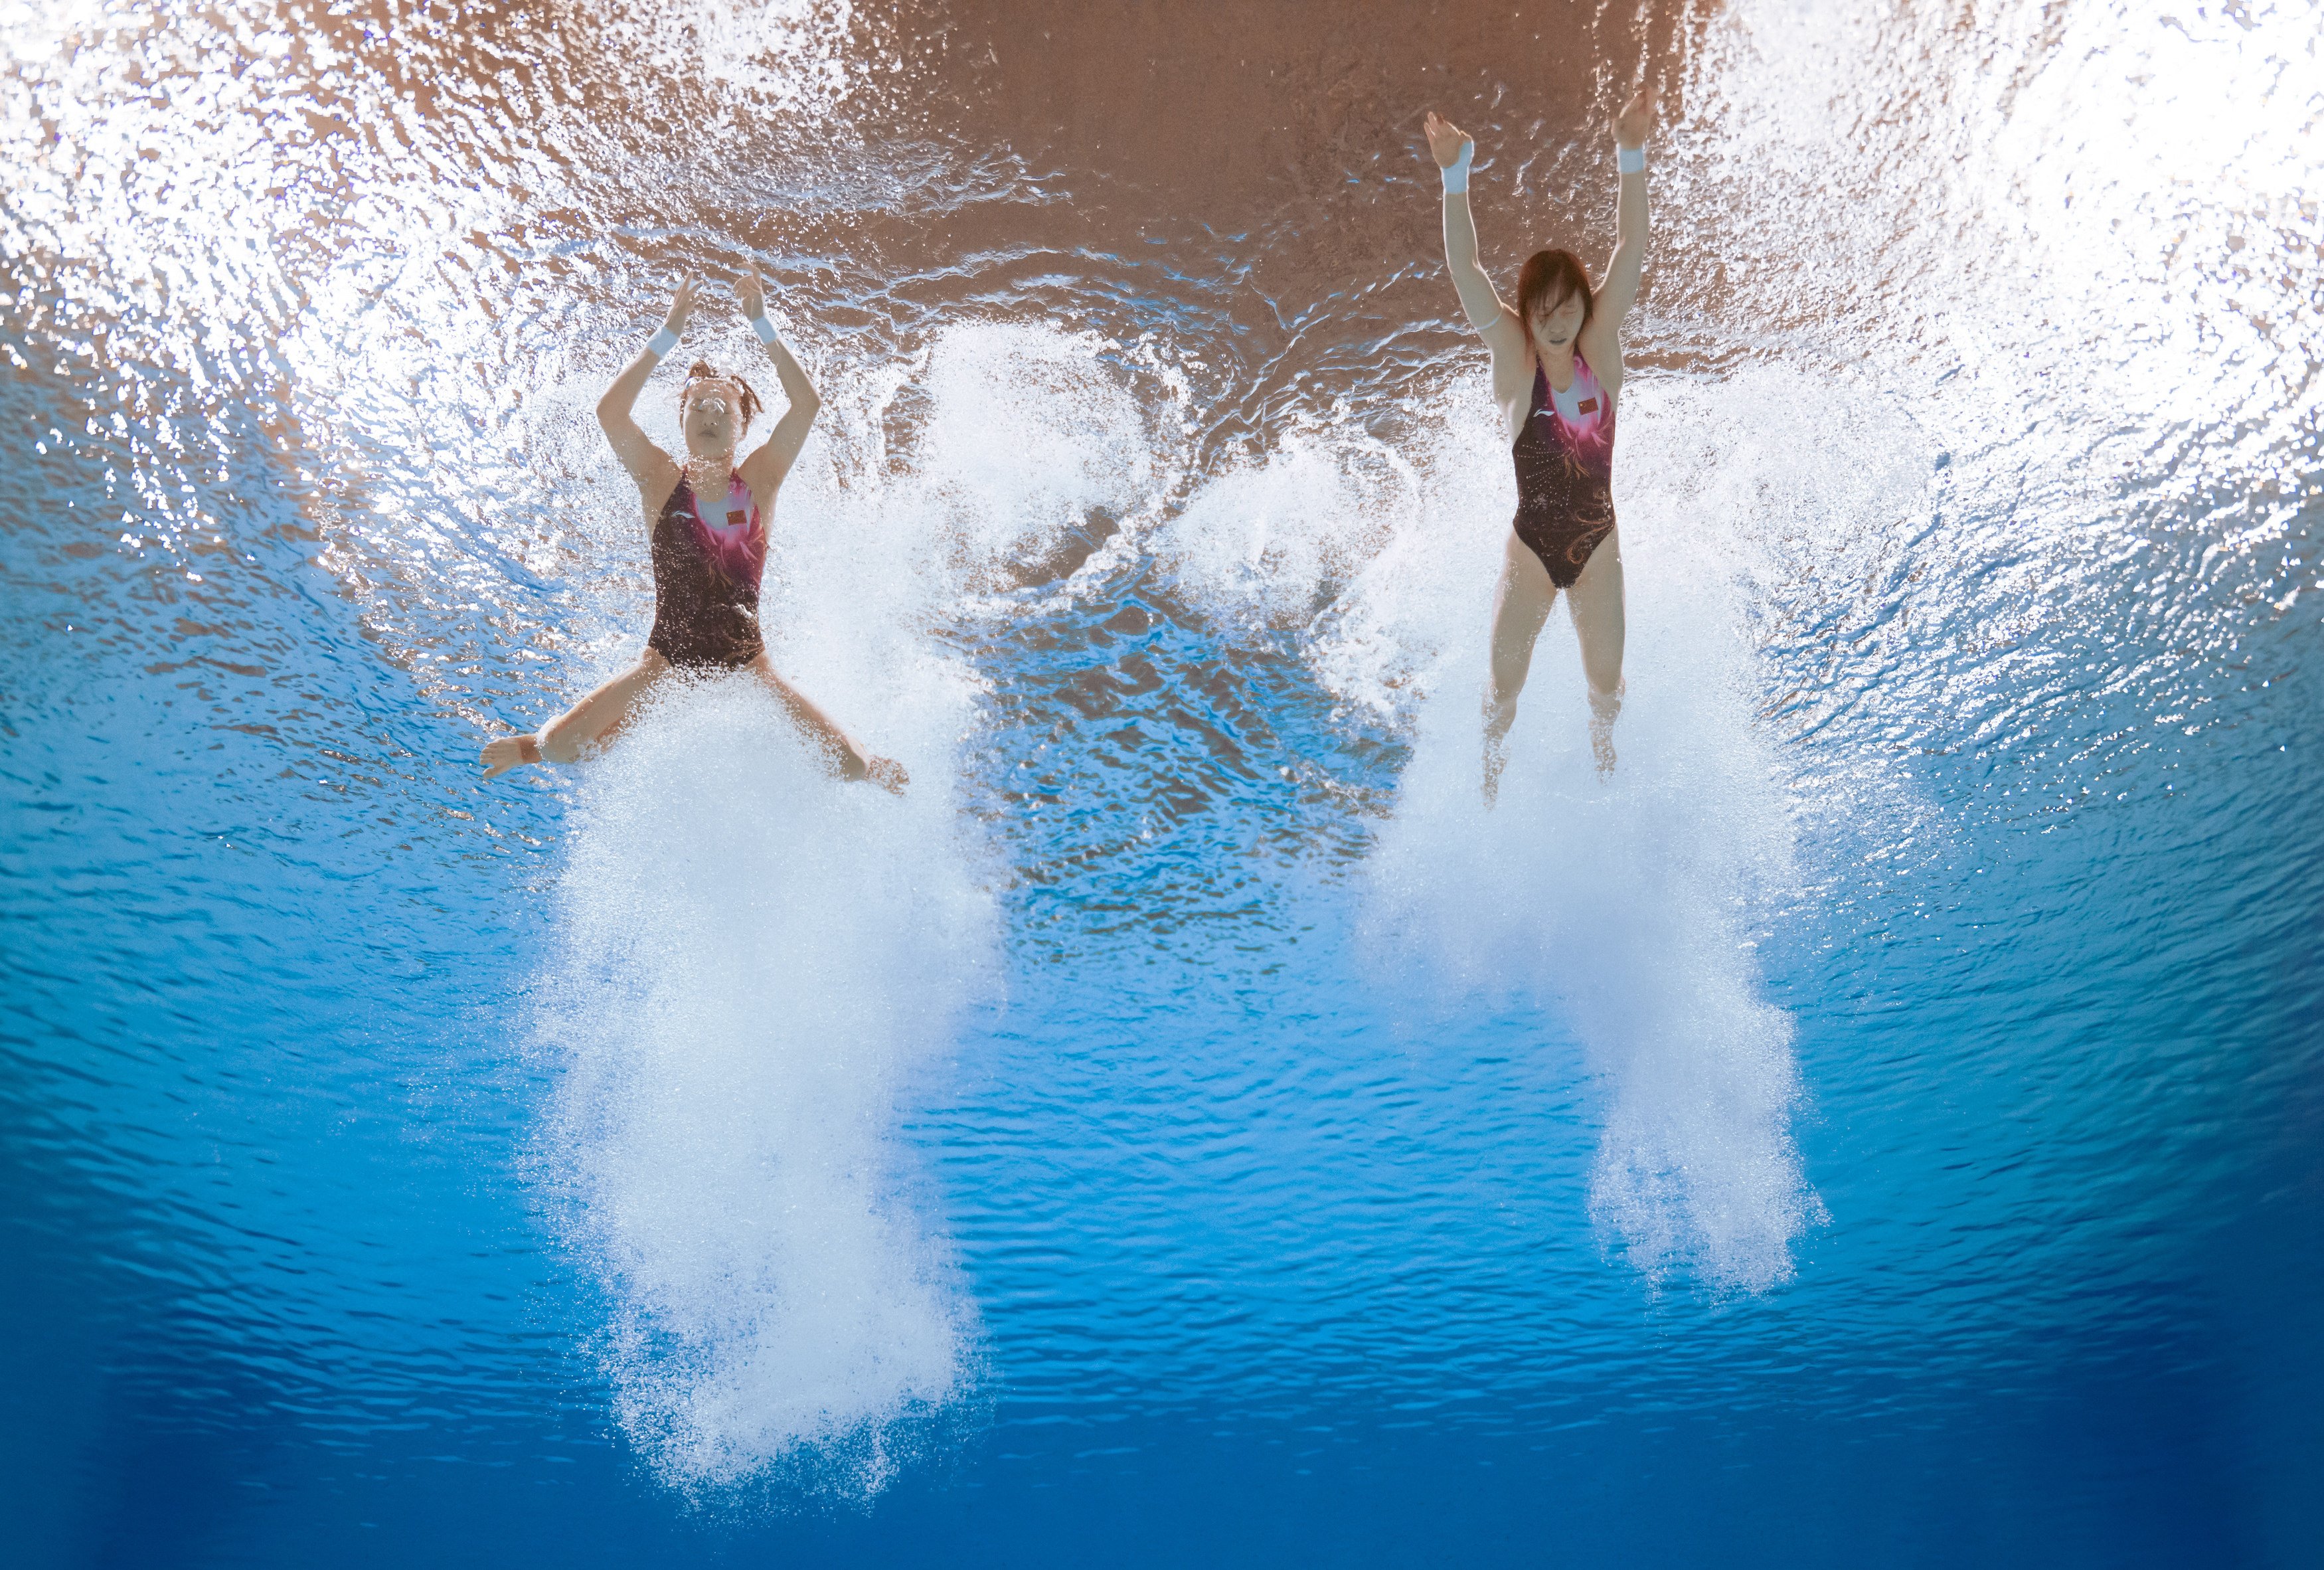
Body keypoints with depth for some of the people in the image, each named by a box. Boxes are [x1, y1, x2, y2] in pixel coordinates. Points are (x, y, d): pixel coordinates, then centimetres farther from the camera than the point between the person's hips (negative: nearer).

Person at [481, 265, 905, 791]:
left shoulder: (759, 482, -3)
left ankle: (872, 769, 29)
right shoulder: (662, 484, -4)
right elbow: (610, 411, -19)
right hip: (668, 663, 0)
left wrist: (762, 327, -18)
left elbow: (806, 403, -14)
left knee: (851, 765, -12)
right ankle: (535, 747, 30)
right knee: (561, 748, -11)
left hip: (746, 664, 0)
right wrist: (668, 336, -22)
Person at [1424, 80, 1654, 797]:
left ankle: (1603, 760, 52)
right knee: (1504, 684, 15)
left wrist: (1631, 157, -30)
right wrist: (1456, 178, -39)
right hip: (1531, 547, -2)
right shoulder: (1513, 356, -15)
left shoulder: (1600, 343, -9)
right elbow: (1464, 269, -27)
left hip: (1598, 543, 2)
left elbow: (1630, 248, -18)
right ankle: (1492, 774, 45)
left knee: (1606, 680, 19)